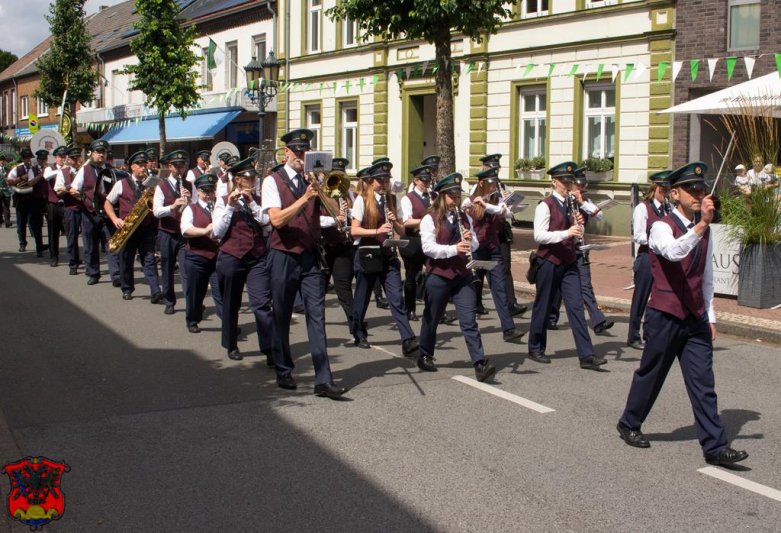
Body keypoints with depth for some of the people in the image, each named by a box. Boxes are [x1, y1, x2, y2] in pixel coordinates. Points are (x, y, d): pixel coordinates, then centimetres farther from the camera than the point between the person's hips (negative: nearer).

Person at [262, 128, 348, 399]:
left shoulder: (314, 179, 9)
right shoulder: (273, 181, -3)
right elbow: (277, 219, -17)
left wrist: (321, 189, -18)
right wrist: (305, 198, -25)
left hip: (310, 256, 3)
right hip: (284, 256, -2)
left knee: (317, 316, -5)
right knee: (282, 317, 9)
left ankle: (323, 380, -7)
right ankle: (284, 372, 27)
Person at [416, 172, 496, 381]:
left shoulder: (465, 218, 11)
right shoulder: (430, 219, -6)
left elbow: (475, 245, 14)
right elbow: (428, 247, -16)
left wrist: (470, 240, -9)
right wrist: (454, 248, -26)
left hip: (463, 275, 3)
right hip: (438, 276, -3)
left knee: (469, 321, -5)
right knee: (432, 319, 11)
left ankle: (480, 364, -12)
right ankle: (425, 356, 30)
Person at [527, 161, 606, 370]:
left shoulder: (571, 204, 11)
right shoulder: (545, 205, -10)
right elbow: (538, 235, -19)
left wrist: (579, 224, -5)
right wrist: (566, 233, -27)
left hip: (569, 263, 6)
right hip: (549, 261, -5)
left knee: (576, 306, -2)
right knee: (543, 306, 6)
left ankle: (586, 355, -6)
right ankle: (535, 349, 22)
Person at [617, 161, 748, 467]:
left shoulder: (704, 231, 10)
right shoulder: (662, 227, -11)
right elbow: (674, 252, -34)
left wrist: (710, 316, 18)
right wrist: (701, 224, -45)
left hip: (695, 319, 5)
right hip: (665, 316, -5)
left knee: (703, 383, 1)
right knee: (650, 374, 10)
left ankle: (715, 447, 1)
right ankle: (629, 424, 31)